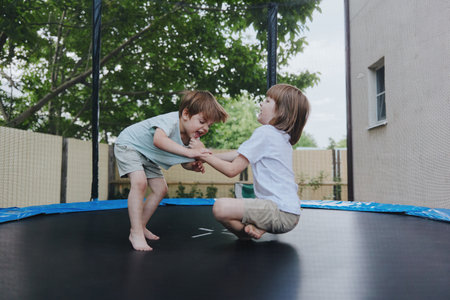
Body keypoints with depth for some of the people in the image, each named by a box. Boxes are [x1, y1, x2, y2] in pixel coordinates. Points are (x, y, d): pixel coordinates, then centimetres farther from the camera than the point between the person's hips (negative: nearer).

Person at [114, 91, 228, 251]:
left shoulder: (193, 137, -11)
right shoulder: (171, 121, -36)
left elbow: (184, 162, 1)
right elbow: (158, 140, -57)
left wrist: (194, 166, -22)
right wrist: (189, 152, -59)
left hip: (148, 156, 9)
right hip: (127, 145, -8)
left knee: (160, 189, 5)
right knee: (139, 182, -27)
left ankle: (140, 226, 19)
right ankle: (136, 233, -18)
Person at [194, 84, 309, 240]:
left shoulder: (264, 132, -13)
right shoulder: (281, 136, 17)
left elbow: (232, 170, -12)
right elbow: (238, 154, 21)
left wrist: (204, 153, 0)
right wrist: (211, 155, 17)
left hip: (282, 213, -10)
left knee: (220, 207, -27)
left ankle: (251, 231, -5)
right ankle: (258, 228, 2)